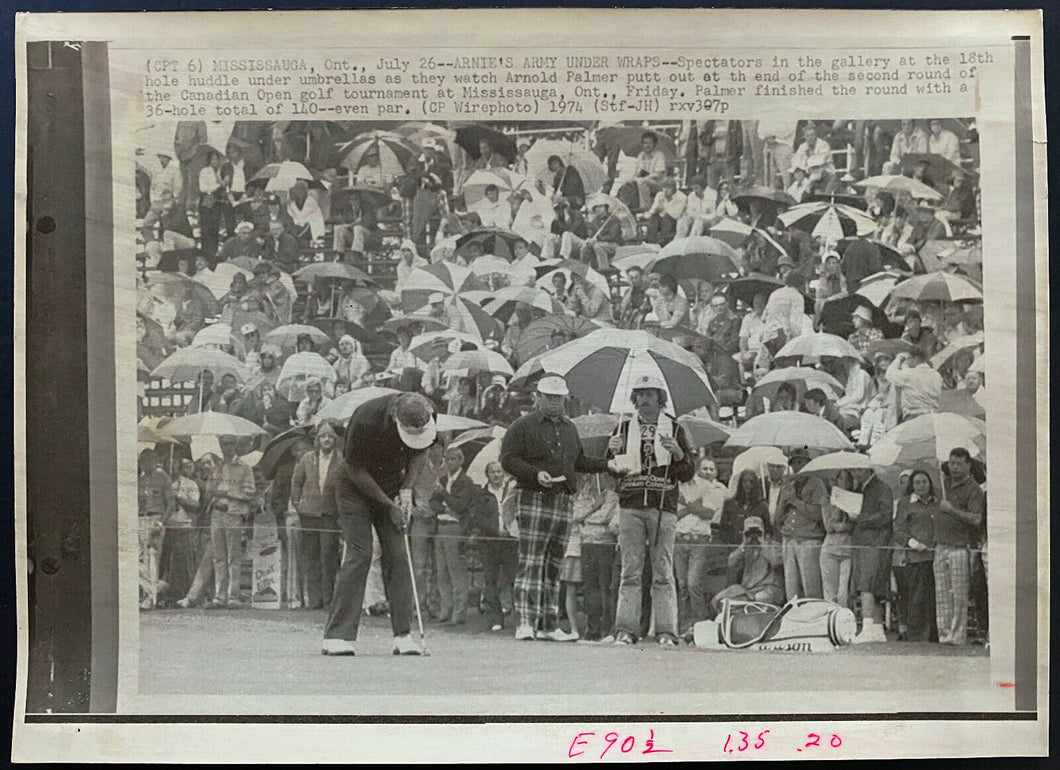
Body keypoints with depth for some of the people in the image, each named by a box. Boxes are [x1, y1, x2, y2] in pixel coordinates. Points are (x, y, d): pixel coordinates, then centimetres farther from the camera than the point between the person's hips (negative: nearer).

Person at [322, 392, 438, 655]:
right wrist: (388, 505, -19)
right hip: (355, 489, -4)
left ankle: (402, 636, -2)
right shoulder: (366, 418, -32)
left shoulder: (428, 415, -17)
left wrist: (407, 488, -14)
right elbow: (355, 468, -20)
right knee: (359, 554, -14)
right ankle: (336, 636, -10)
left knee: (397, 555, -5)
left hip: (392, 489, 4)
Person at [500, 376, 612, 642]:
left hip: (564, 502, 6)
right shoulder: (524, 426, 0)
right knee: (531, 562, -12)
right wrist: (536, 473, -20)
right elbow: (507, 459, -7)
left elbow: (579, 462, 29)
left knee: (554, 565, 8)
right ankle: (525, 622, -13)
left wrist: (608, 465, 17)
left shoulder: (569, 428, 20)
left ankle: (550, 624, 13)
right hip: (533, 499, -6)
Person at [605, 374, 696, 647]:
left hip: (663, 507, -1)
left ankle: (666, 631, 2)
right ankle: (626, 629, 3)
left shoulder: (675, 429, 10)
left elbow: (688, 474, 8)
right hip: (631, 506, 1)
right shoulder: (624, 428, 14)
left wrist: (679, 454, -11)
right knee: (630, 571, 0)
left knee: (663, 573, -1)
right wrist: (613, 453, -7)